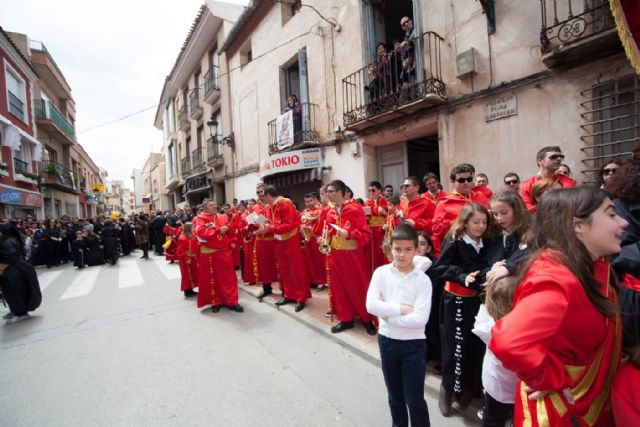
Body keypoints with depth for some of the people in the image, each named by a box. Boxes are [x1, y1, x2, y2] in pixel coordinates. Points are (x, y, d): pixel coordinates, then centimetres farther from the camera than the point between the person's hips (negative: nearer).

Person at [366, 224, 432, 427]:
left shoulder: (423, 280, -13)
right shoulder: (381, 272, -8)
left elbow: (420, 319, -21)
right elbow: (371, 305, -19)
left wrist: (388, 314, -19)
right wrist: (402, 308, -21)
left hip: (413, 344, -2)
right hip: (386, 341, 3)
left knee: (415, 400, 11)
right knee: (395, 397, 23)